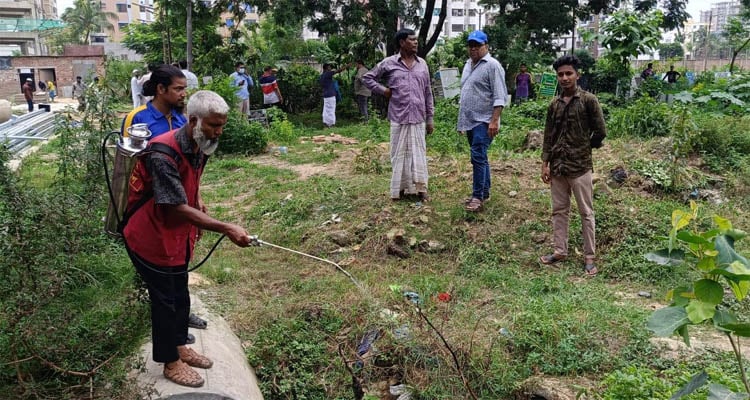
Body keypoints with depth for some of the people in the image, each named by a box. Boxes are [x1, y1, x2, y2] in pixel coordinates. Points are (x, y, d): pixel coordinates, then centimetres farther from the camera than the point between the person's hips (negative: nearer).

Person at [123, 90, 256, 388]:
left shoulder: (199, 146, -4)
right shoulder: (162, 155, -31)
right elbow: (178, 209, -32)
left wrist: (197, 200, 1)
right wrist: (226, 229, -35)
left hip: (178, 234, 8)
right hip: (151, 237, -8)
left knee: (180, 294, 20)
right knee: (165, 299, 5)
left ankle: (180, 346, 39)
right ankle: (170, 362, 24)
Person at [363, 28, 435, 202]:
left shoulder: (422, 64, 9)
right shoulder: (389, 63, -1)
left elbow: (428, 92, 11)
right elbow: (367, 78, 8)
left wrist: (430, 118, 9)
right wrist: (383, 91, -3)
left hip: (418, 118, 2)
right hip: (398, 118, -2)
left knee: (419, 153, 5)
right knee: (399, 153, 6)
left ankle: (420, 188, 13)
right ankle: (400, 188, 17)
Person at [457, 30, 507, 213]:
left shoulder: (492, 65, -10)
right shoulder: (468, 64, 16)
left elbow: (499, 97, -16)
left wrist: (494, 120, -23)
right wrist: (461, 119, 20)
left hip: (484, 121, -8)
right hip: (470, 121, 8)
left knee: (478, 157, -12)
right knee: (480, 157, 14)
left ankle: (478, 195, -6)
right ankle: (484, 192, 22)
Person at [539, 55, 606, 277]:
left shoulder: (589, 100, -7)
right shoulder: (554, 104, 7)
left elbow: (601, 131, -5)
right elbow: (548, 136, 8)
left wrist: (584, 148, 6)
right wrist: (545, 163, 3)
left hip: (580, 166, -5)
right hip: (557, 167, 5)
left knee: (586, 213, 4)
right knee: (559, 210, 12)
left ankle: (589, 257, 12)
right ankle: (560, 251, 24)